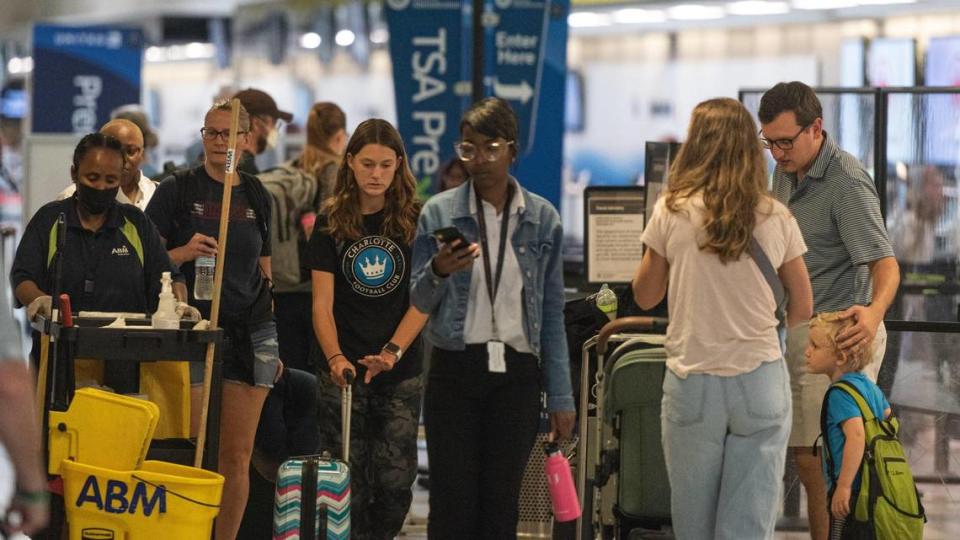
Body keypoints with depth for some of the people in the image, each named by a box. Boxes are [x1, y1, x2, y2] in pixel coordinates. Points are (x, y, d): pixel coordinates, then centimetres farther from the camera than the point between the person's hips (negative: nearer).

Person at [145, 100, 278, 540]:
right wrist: (184, 252, -18)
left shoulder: (256, 196, 13)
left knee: (238, 456, 2)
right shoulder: (177, 190, 1)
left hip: (250, 333, 3)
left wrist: (272, 341, 16)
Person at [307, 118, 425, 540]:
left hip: (400, 375, 0)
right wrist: (335, 357, -20)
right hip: (344, 372, 0)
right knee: (348, 480, -3)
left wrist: (392, 352, -16)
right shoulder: (332, 223, 3)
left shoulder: (415, 221, 3)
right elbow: (322, 303, -3)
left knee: (395, 478, -3)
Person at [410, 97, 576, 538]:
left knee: (502, 503, 4)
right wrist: (438, 272, -21)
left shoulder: (542, 219, 3)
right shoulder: (439, 213, 0)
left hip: (516, 373, 1)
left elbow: (552, 314, 7)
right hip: (455, 370, -1)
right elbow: (420, 302, 3)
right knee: (453, 502, -2)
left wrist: (561, 397, 5)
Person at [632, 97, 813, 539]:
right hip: (761, 381, 1)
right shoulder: (777, 219, 1)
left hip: (693, 381, -1)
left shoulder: (672, 212, -4)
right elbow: (802, 309, 9)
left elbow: (645, 296, 6)